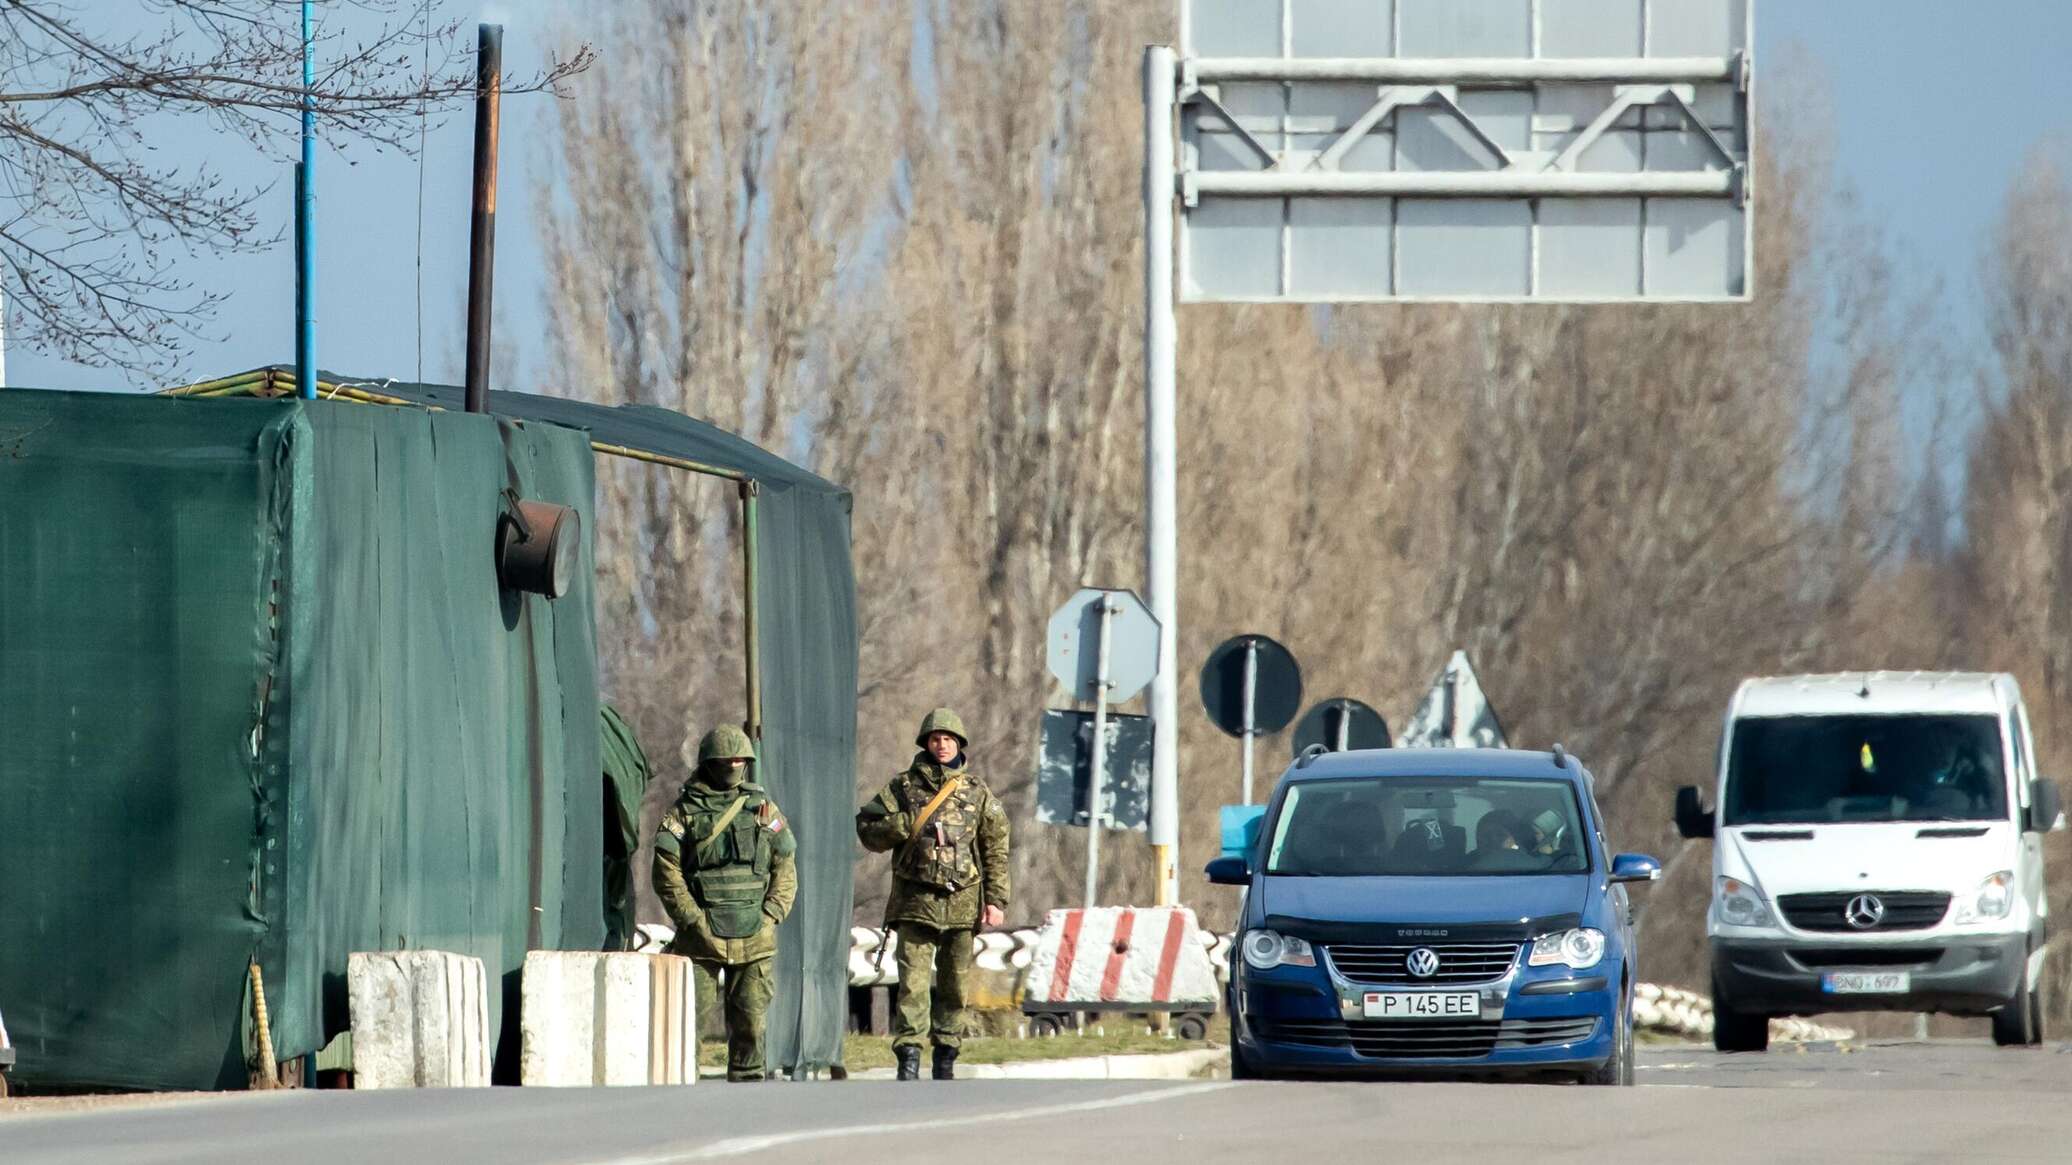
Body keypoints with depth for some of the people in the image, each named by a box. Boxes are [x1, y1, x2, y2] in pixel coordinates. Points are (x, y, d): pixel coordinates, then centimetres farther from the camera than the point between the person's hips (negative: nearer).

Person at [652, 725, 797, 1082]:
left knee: (750, 1021, 3)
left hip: (754, 939, 2)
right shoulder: (684, 812, 2)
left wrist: (769, 917, -1)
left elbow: (785, 871, 11)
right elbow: (667, 874, -3)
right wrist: (694, 921, -10)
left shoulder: (764, 809, 11)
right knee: (692, 1013, -7)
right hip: (701, 937, -2)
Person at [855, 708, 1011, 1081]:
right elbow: (867, 830, 4)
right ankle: (908, 1055, -15)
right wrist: (906, 825, -13)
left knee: (954, 986, 7)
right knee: (913, 981, -11)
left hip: (962, 904, 2)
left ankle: (946, 1059, 15)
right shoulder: (903, 787, 5)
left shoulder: (977, 792, 7)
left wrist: (996, 899, 1)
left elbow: (996, 849, 8)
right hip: (916, 903, -2)